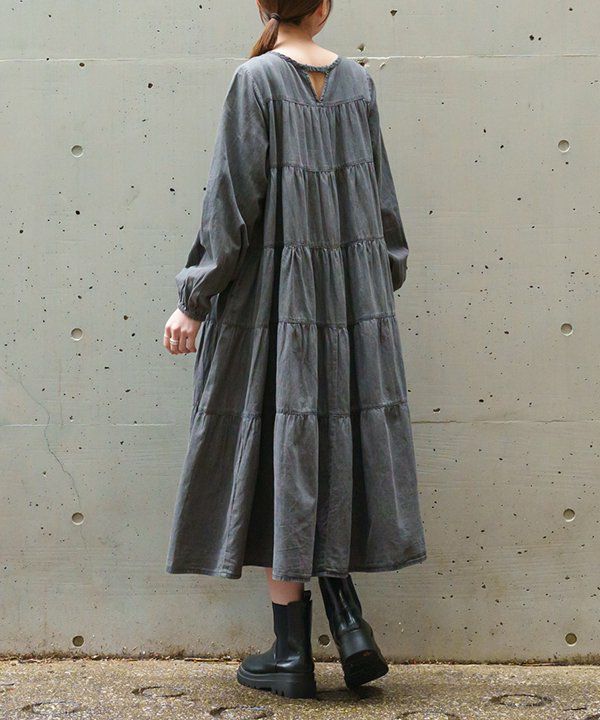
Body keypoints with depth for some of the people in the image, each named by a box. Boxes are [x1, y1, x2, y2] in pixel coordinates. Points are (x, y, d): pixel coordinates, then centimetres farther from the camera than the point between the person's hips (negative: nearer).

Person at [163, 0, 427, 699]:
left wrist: (194, 301, -5)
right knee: (336, 449, 13)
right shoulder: (358, 82, 6)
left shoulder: (254, 81, -7)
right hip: (352, 298, 5)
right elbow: (381, 196, 11)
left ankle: (292, 651, 8)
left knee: (278, 457, 2)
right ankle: (349, 625, 5)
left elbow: (232, 201, -11)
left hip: (271, 294, -4)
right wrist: (383, 285, 21)